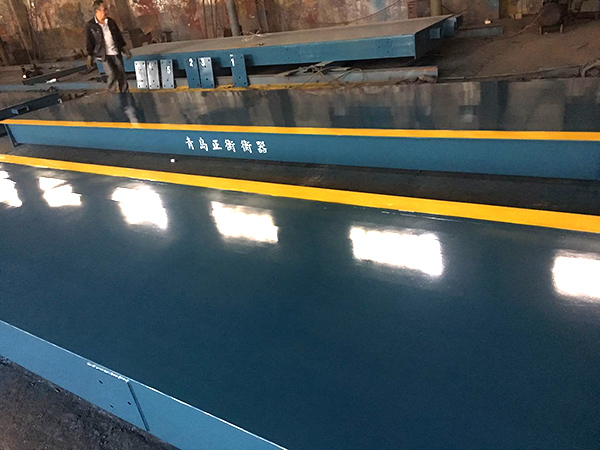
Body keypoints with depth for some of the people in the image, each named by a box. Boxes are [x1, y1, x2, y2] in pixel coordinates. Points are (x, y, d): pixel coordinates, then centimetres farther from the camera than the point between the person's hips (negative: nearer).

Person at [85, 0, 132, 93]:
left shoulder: (111, 22, 8)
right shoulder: (90, 26, -5)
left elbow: (119, 36, 17)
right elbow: (89, 42, 0)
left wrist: (124, 49, 14)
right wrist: (90, 57, 0)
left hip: (116, 53, 5)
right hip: (104, 55, -5)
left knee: (122, 75, 4)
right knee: (112, 75, -17)